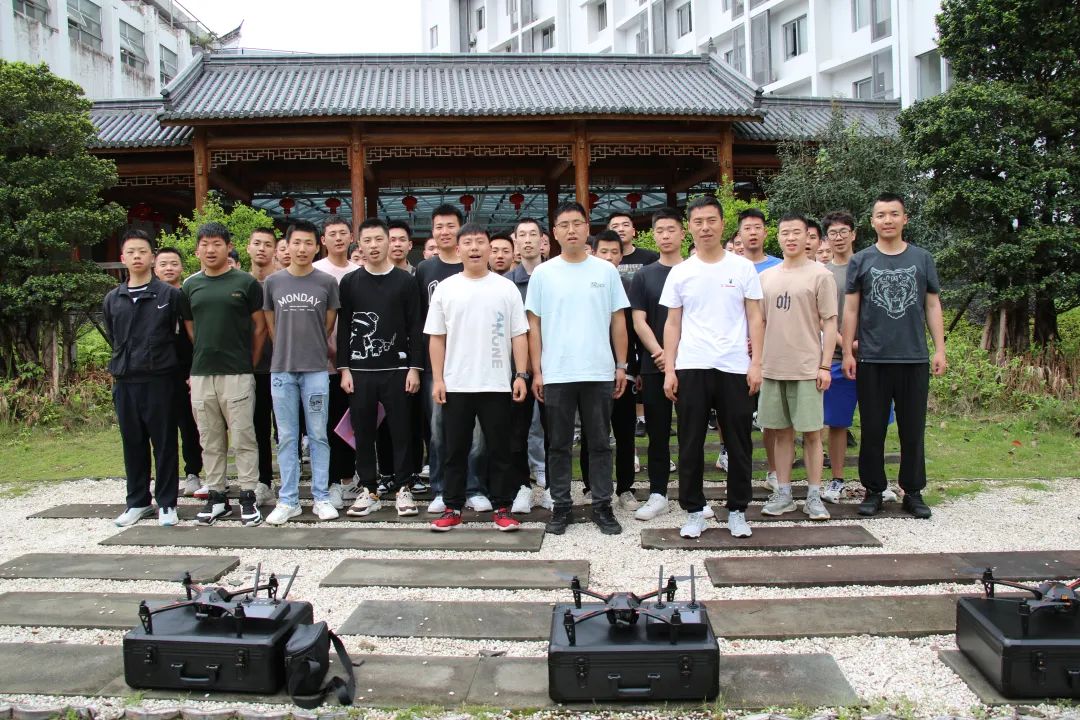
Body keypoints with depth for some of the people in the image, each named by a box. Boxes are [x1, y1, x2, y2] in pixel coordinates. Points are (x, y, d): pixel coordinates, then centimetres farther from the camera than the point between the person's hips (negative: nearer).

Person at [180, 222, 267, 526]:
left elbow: (260, 327, 2)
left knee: (243, 438, -1)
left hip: (237, 374, -4)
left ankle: (248, 497, 7)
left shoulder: (246, 283, -1)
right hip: (200, 375, 4)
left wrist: (250, 363, 1)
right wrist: (204, 358, 10)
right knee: (210, 441, 10)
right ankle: (216, 496, 19)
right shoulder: (190, 286, 10)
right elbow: (190, 329, 16)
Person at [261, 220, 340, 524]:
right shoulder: (272, 282, 4)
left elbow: (328, 325, 8)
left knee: (318, 436, 4)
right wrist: (287, 351, 10)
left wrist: (311, 349, 9)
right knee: (286, 438, 7)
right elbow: (270, 325, 11)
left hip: (315, 370, -1)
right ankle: (288, 500, 15)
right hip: (281, 370, 1)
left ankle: (321, 498, 13)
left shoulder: (327, 282, 1)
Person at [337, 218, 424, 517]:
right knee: (363, 432, 5)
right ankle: (369, 490, 16)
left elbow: (415, 328, 1)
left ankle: (402, 488, 13)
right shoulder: (350, 282, 7)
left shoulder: (405, 281, 4)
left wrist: (414, 367, -5)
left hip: (396, 369, -1)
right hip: (360, 370, 1)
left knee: (401, 430, 2)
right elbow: (343, 328, 6)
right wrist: (344, 369, -1)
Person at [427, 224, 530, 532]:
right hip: (456, 385, 1)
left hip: (497, 384, -1)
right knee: (455, 450, 8)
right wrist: (437, 379, -1)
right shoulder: (445, 289, 5)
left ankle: (502, 508, 15)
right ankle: (452, 508, 18)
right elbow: (437, 338, 5)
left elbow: (519, 335, 3)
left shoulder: (506, 288, 3)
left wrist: (521, 374, -6)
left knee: (499, 449, 6)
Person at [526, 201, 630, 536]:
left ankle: (602, 506, 18)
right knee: (558, 445, 8)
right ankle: (561, 507, 19)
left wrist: (622, 365, 4)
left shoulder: (606, 271, 5)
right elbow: (534, 326, 4)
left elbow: (618, 321, 8)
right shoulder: (542, 273, 3)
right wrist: (536, 371, -1)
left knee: (599, 443, 8)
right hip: (555, 375, 0)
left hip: (599, 373, 0)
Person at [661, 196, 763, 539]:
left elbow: (755, 318, 4)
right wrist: (669, 369, 0)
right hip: (690, 369, 1)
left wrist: (756, 363, -5)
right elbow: (672, 324, 7)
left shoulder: (743, 267, 5)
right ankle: (694, 511, 17)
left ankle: (737, 511, 20)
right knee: (690, 444, 5)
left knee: (738, 444, 6)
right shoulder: (679, 273, 7)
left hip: (734, 368, 0)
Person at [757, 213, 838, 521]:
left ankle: (814, 496, 11)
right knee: (781, 432, 10)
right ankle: (783, 494, 18)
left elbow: (830, 323, -4)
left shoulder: (820, 275, -2)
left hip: (807, 369, -4)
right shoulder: (766, 277, 11)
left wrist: (825, 365, -9)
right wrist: (757, 360, 8)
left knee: (811, 433, 1)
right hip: (772, 368, 4)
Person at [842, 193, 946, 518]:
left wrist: (940, 349, 2)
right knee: (872, 430, 5)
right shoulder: (861, 261, 5)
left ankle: (913, 492, 19)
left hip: (914, 358, 1)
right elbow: (850, 309, 5)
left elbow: (933, 306, 9)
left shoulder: (922, 259, 8)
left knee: (913, 430, 7)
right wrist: (847, 352, -1)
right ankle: (874, 491, 17)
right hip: (871, 360, -1)